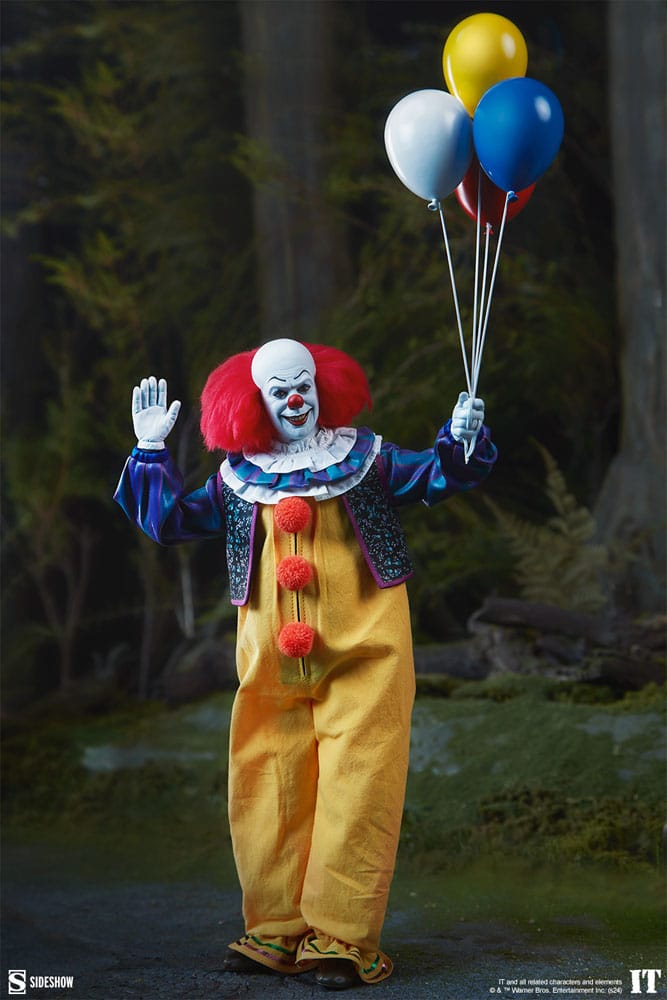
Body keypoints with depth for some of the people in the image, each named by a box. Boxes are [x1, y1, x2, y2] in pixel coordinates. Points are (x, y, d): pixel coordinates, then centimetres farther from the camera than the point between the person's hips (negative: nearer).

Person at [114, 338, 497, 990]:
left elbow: (436, 477, 1)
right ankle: (277, 933, 16)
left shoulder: (363, 456, 4)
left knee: (353, 792, -7)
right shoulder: (239, 479, 9)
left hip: (360, 656, -3)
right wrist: (151, 451, 7)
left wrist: (459, 440, -17)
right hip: (272, 666, 3)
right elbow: (169, 520, 13)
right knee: (269, 793, 5)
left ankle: (343, 939, -3)